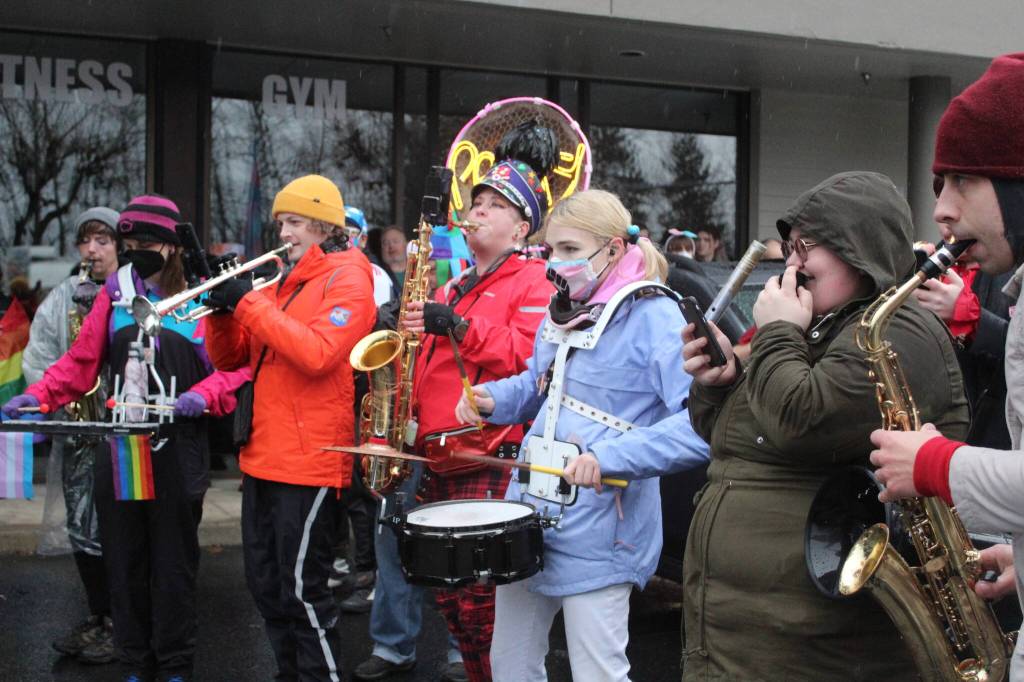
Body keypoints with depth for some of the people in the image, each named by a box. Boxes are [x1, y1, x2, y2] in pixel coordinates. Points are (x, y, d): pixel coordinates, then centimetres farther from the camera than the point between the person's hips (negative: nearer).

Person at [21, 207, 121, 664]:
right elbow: (35, 359, 7)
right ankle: (96, 617, 26)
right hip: (77, 434, 5)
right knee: (81, 529, 12)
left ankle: (118, 623, 15)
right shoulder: (62, 298, 9)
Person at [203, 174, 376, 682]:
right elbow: (229, 359, 17)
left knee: (302, 589, -4)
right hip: (263, 457, 8)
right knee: (265, 585, 15)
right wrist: (221, 307, -2)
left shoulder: (347, 279, -7)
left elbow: (317, 354, -23)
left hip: (310, 460, -8)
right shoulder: (281, 284, 16)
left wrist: (248, 302, -18)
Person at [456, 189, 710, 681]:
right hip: (529, 516, 8)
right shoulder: (560, 314, 10)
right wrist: (491, 398, 4)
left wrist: (613, 456, -34)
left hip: (599, 532, -8)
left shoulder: (654, 317, -16)